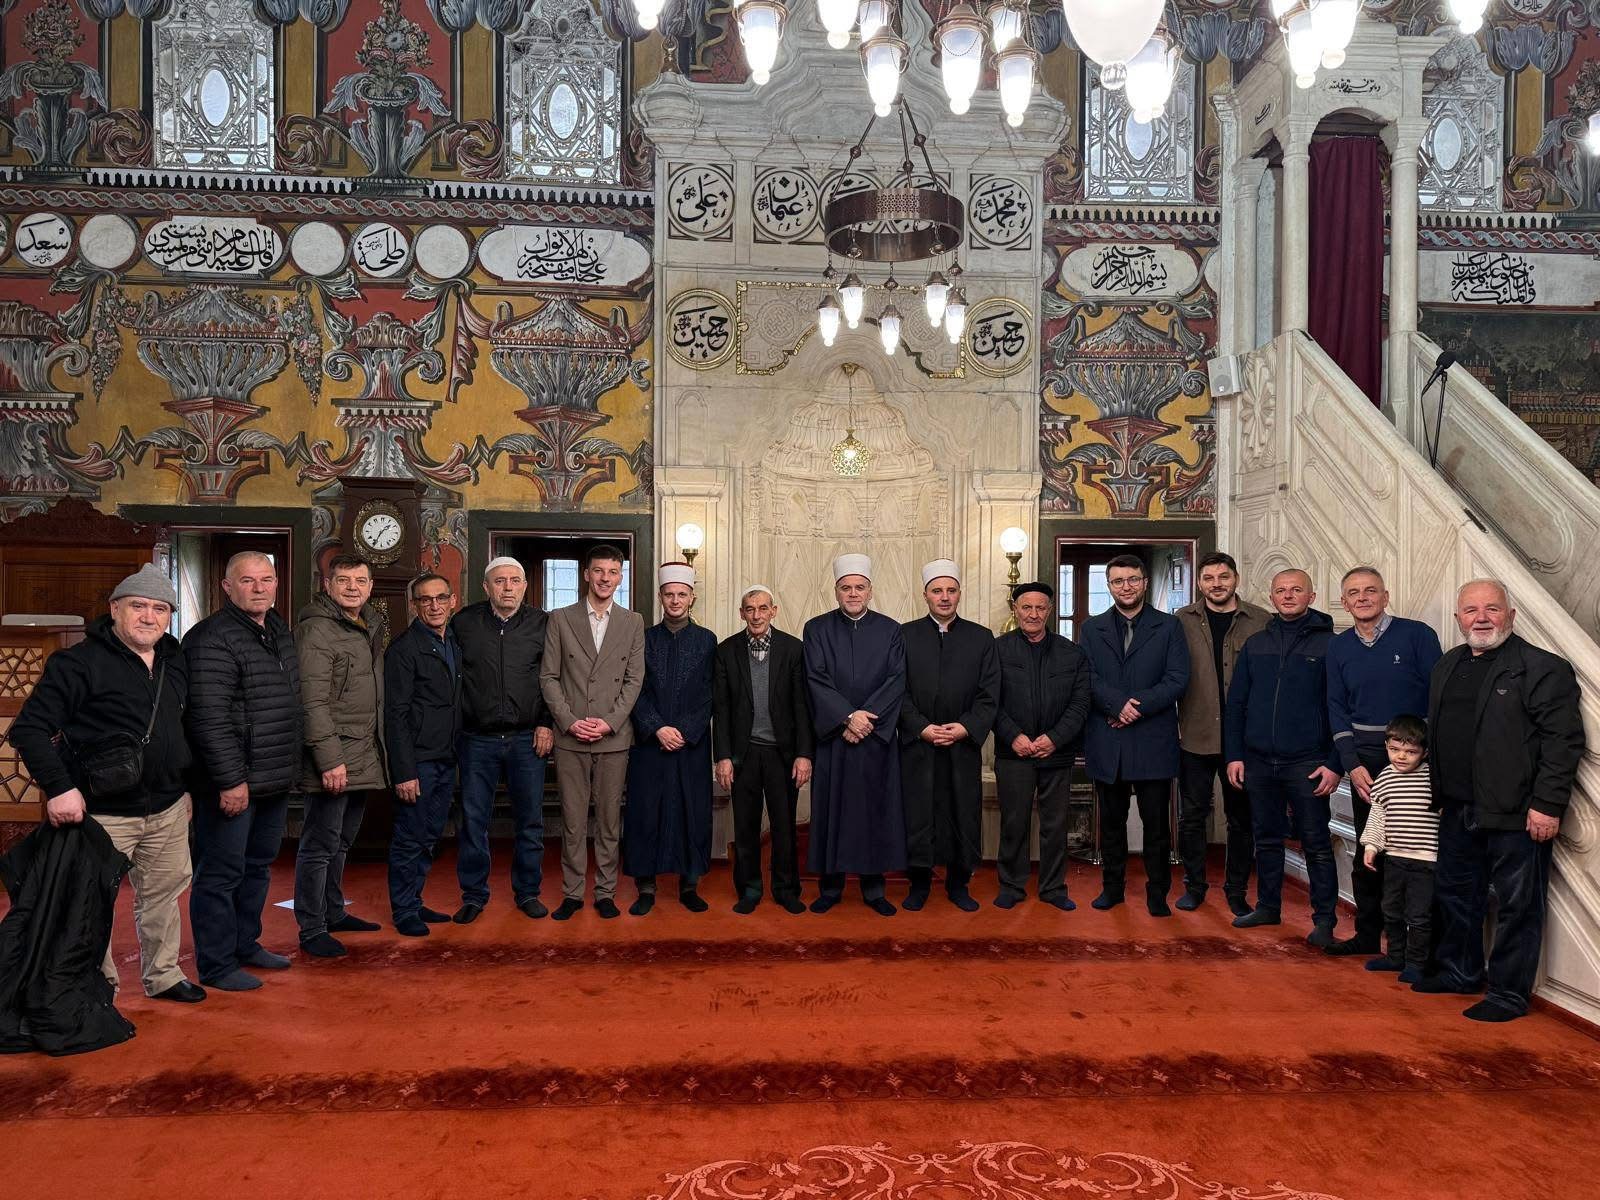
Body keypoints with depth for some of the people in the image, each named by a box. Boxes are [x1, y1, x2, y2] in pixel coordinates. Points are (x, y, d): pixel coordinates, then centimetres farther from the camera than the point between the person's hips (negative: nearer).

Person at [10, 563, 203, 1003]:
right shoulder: (80, 663, -12)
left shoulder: (175, 662, 9)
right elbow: (29, 728, -14)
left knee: (164, 892, 16)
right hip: (104, 813, -6)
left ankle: (163, 975, 31)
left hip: (168, 808, 6)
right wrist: (58, 787, -21)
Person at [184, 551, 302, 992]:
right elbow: (210, 718, -22)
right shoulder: (212, 640, -17)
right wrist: (230, 780, -23)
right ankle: (216, 965, 13)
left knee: (258, 866, 20)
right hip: (234, 784, -9)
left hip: (275, 781, 9)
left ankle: (245, 944, 34)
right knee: (221, 873, 1)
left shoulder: (280, 631, 12)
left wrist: (290, 769, 18)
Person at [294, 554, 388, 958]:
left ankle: (334, 913, 33)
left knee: (341, 842, 20)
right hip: (334, 760, -9)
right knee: (320, 845, 0)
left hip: (363, 758, 9)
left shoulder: (371, 626, 13)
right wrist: (330, 760, -22)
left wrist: (376, 753, 14)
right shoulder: (316, 630, -13)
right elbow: (313, 702, -19)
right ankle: (311, 930, 10)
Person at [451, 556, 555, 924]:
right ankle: (473, 896, 20)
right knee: (473, 820, 6)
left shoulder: (542, 624, 2)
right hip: (478, 739, 0)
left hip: (527, 738, 0)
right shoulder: (464, 622, 2)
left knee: (530, 821, 7)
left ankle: (527, 893, 21)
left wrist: (547, 723, -2)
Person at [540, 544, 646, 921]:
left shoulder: (633, 622, 7)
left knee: (609, 820, 7)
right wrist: (569, 720, -8)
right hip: (570, 737, 0)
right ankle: (572, 893, 16)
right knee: (572, 820, 5)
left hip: (614, 737, 1)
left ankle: (605, 892, 17)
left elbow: (634, 680, 3)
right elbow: (548, 677, 3)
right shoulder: (560, 619, 5)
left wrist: (610, 722, -9)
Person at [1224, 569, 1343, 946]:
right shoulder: (1255, 645, 9)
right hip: (1258, 762, 4)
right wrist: (1235, 754, 4)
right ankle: (1267, 906, 26)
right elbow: (1236, 703, 10)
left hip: (1307, 764, -4)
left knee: (1316, 844, 2)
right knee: (1267, 839, 14)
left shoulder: (1328, 643, -3)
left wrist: (1334, 763, -10)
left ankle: (1324, 919, 10)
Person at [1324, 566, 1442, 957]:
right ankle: (1367, 934, 20)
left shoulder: (1417, 635, -4)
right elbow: (1336, 709, 7)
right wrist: (1352, 765, -2)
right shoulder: (1338, 647, 8)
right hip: (1365, 759, 4)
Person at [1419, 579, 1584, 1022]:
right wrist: (1439, 795, 15)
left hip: (1517, 814, -7)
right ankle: (1461, 972, 34)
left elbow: (1564, 741, -15)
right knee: (1454, 892, 18)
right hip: (1458, 810, 8)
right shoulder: (1446, 668, 13)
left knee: (1518, 905, 4)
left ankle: (1509, 992, 15)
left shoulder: (1544, 669, -10)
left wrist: (1548, 805, -18)